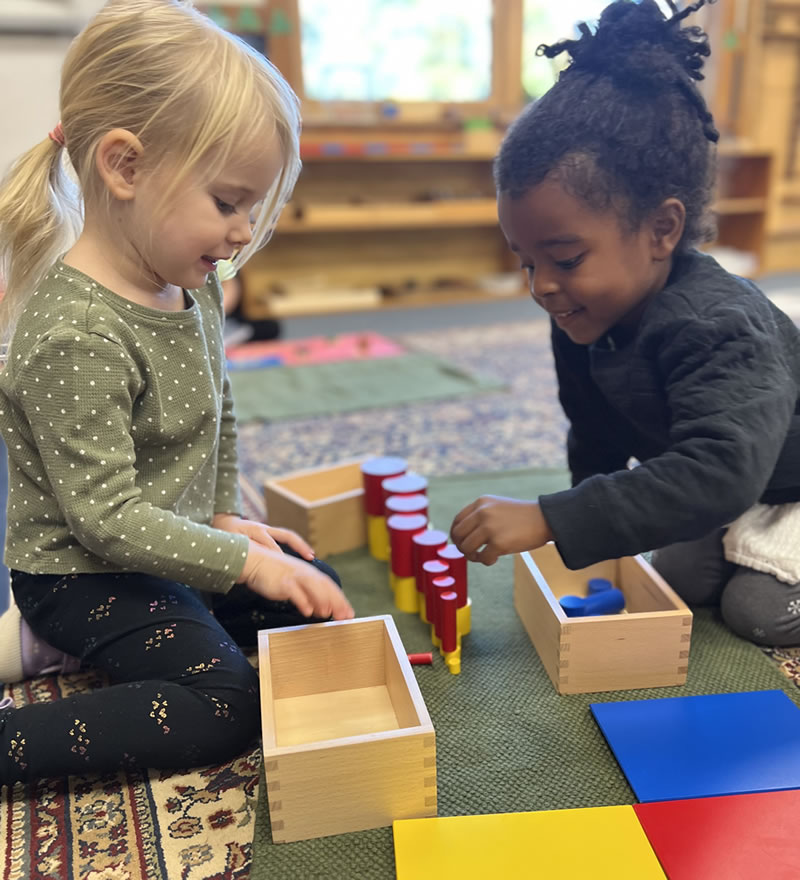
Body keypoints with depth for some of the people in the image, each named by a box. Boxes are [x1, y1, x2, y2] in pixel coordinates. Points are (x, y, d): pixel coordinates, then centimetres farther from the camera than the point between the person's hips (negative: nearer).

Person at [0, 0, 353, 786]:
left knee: (320, 605, 12)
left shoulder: (194, 286, -2)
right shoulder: (76, 334, -29)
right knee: (224, 707, -17)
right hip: (84, 573, -8)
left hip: (172, 546, 9)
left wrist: (224, 518, 5)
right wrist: (245, 564, -24)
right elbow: (105, 516, -27)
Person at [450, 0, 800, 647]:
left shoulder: (716, 327, -42)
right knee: (679, 584, 7)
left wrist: (550, 520, -58)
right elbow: (597, 436, -2)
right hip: (720, 495, 7)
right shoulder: (583, 318, -17)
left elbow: (718, 471, -54)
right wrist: (596, 535, 2)